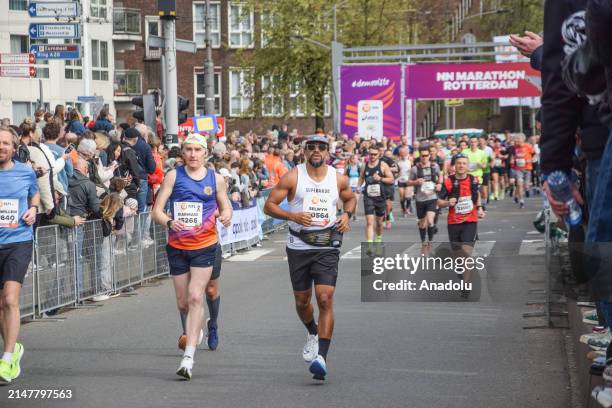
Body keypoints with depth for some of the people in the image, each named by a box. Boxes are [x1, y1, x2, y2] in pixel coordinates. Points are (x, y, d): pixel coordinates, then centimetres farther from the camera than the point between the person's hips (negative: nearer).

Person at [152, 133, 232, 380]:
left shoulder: (216, 179, 4)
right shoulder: (173, 176, 1)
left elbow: (226, 207, 13)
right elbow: (157, 211, -2)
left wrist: (226, 216, -11)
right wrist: (170, 222, -24)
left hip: (205, 246, -2)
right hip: (177, 247, 2)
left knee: (195, 297, -15)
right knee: (183, 303, 10)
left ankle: (189, 357, -19)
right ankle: (196, 327, 45)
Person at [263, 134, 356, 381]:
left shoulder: (338, 179, 4)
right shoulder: (293, 177, -3)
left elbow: (350, 198, 24)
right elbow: (269, 205, -3)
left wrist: (347, 215, 3)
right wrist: (293, 216, -19)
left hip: (327, 247, 0)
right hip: (299, 247, 1)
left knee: (325, 299, -15)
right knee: (302, 300, 13)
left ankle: (321, 357, -17)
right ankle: (313, 333, 46)